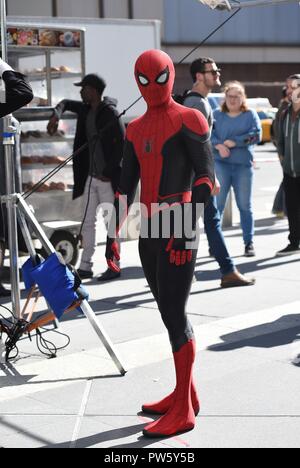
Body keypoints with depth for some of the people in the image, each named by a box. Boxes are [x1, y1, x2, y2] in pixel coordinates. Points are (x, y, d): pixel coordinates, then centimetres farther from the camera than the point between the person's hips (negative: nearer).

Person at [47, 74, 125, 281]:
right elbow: (66, 103, 29)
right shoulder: (86, 109, 10)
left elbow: (122, 143, -17)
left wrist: (109, 171, -17)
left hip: (108, 177, -8)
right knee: (88, 222, 10)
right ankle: (86, 267, 16)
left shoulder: (110, 112, -12)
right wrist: (56, 115, 7)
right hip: (91, 176, 8)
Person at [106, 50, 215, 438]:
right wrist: (112, 235, 13)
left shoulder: (187, 120, -3)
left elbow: (205, 176, -10)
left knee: (173, 313, -7)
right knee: (170, 312, 12)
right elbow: (126, 186, 18)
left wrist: (188, 228, -19)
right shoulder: (136, 129, 17)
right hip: (149, 231, 7)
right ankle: (186, 394, 24)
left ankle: (183, 412, 0)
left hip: (178, 228, -7)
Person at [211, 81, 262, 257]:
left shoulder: (250, 114, 8)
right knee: (217, 205, -3)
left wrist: (234, 142, -12)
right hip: (220, 164, 0)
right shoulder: (217, 115, 10)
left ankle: (249, 243, 11)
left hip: (244, 165, 0)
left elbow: (257, 134, -7)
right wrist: (219, 145, -20)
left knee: (245, 206, 5)